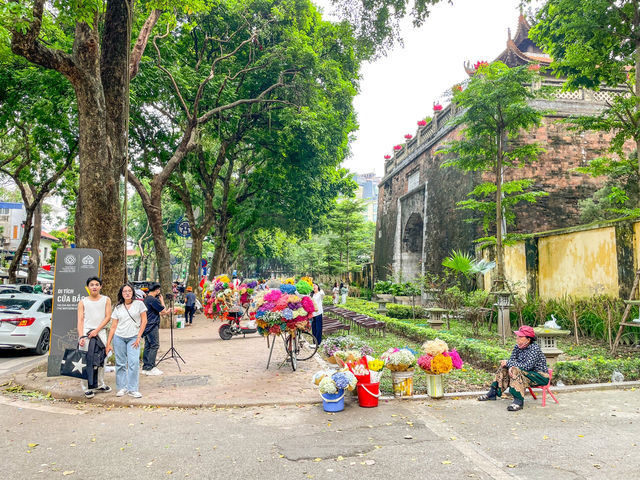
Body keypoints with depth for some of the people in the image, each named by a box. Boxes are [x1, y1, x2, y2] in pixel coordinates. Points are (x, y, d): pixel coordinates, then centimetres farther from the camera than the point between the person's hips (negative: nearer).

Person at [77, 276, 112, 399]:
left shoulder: (106, 300, 8)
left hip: (100, 332, 1)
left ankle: (100, 385, 19)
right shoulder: (83, 302, 7)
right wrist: (80, 336, -11)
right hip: (86, 332, -1)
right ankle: (86, 388, 2)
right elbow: (80, 320, 0)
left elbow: (108, 317, 2)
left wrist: (97, 330, -9)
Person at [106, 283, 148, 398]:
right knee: (120, 364, 4)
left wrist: (138, 337, -5)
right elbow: (113, 327, 9)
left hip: (133, 338, -2)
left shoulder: (139, 304, 3)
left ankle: (132, 389, -4)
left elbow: (144, 321, 2)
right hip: (119, 337, 2)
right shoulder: (118, 308, 9)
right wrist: (108, 343, 4)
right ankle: (122, 388, 16)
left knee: (134, 362, -11)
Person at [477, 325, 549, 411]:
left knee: (516, 371, -30)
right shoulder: (518, 346, 1)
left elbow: (527, 366, -30)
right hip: (528, 373, 9)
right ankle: (493, 393, 5)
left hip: (540, 376, -9)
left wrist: (508, 363, -23)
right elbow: (512, 359, 1)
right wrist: (510, 366, -24)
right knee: (505, 368, -2)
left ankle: (519, 401, -33)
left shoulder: (535, 348, -22)